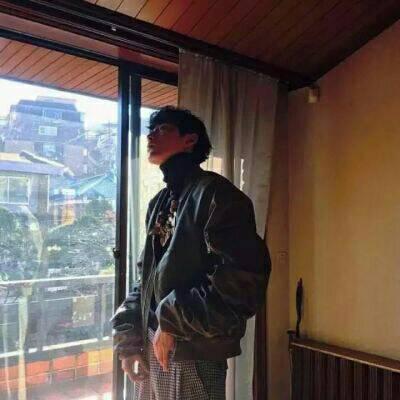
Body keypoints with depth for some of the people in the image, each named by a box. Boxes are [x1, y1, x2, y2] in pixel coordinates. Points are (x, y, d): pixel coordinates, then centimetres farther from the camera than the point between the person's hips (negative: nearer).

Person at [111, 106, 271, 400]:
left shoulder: (214, 192, -12)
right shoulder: (159, 203, 12)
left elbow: (244, 281, -21)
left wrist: (173, 321, -16)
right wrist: (129, 338, 6)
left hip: (193, 356, -7)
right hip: (152, 347, 7)